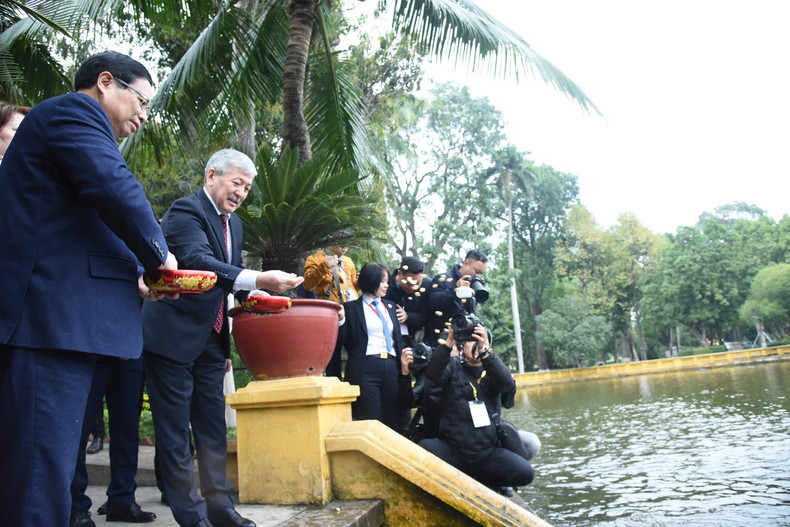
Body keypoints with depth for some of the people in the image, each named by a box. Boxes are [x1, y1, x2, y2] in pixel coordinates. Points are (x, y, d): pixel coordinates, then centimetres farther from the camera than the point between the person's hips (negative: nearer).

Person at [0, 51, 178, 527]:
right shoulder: (74, 109, -1)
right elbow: (117, 191, -17)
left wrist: (133, 276, 17)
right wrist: (159, 255, -2)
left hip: (55, 321, 10)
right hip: (53, 321, -10)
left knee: (46, 471, 11)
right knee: (40, 475, -9)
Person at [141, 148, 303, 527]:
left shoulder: (234, 223, 13)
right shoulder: (185, 210, -12)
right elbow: (197, 261, -28)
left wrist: (225, 346, 14)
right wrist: (258, 280, -39)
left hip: (210, 339, 8)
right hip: (173, 335, -8)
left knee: (213, 425, 12)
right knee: (175, 429, 1)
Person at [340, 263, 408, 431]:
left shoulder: (390, 306, 20)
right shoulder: (353, 307, 3)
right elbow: (347, 341, -2)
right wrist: (341, 320, -17)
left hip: (392, 367, 5)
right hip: (366, 368, -5)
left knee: (393, 421, 5)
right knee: (370, 423, -5)